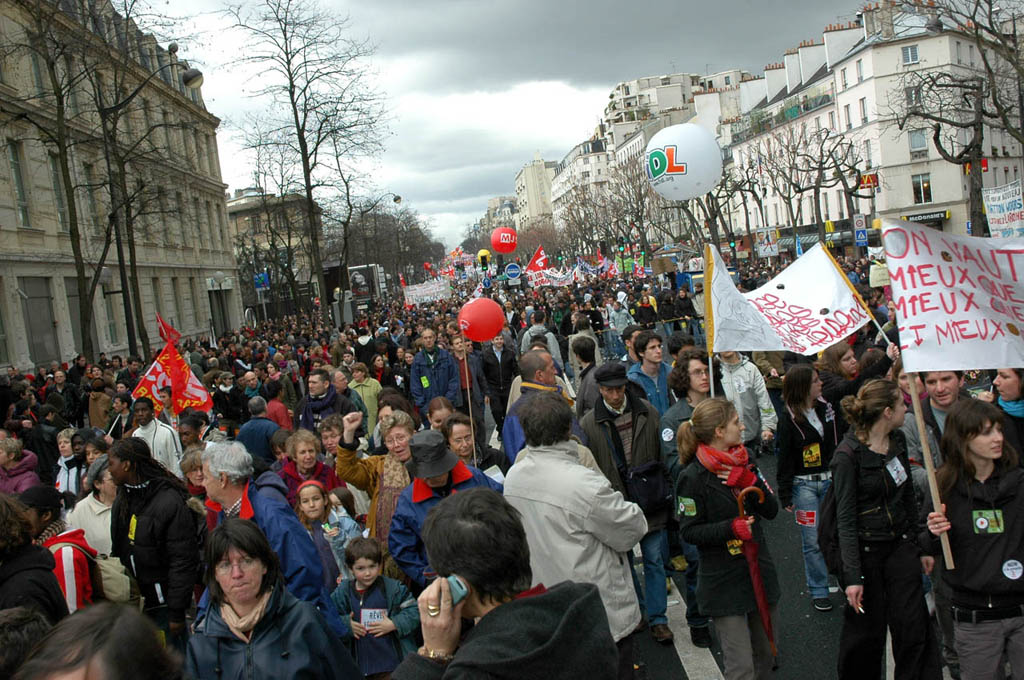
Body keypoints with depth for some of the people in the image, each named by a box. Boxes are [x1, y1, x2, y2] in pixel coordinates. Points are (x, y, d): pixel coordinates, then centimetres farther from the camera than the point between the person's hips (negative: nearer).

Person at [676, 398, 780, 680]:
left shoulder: (744, 462, 6)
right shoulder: (693, 477, -15)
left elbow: (771, 511, 3)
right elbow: (689, 531, -12)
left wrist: (750, 482, -14)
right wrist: (731, 527, -24)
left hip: (760, 571, 7)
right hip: (724, 581, -7)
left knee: (764, 656, 19)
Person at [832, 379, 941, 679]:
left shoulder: (898, 440, 4)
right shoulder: (848, 455, -17)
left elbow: (908, 498, 14)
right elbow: (846, 520, -17)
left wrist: (921, 546, 14)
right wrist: (852, 576, -19)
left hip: (900, 545, 6)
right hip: (864, 550, -6)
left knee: (914, 627, 3)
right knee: (866, 631, 7)